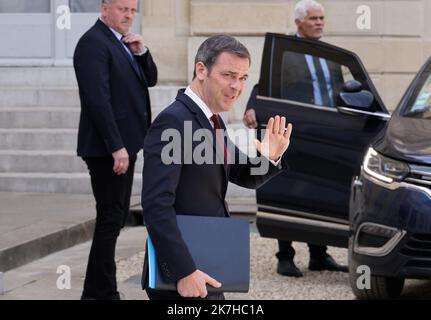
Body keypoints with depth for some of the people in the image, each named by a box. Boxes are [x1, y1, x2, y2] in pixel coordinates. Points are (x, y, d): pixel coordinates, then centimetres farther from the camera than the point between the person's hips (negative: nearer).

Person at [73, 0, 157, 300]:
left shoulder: (123, 42, 15)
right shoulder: (94, 42, -14)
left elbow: (150, 80, 15)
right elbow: (98, 99, -21)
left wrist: (141, 52, -4)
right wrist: (116, 147, -24)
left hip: (124, 144, 10)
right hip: (108, 148, -10)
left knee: (116, 217, 13)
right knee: (111, 219, -7)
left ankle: (95, 290, 19)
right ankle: (104, 292, -1)